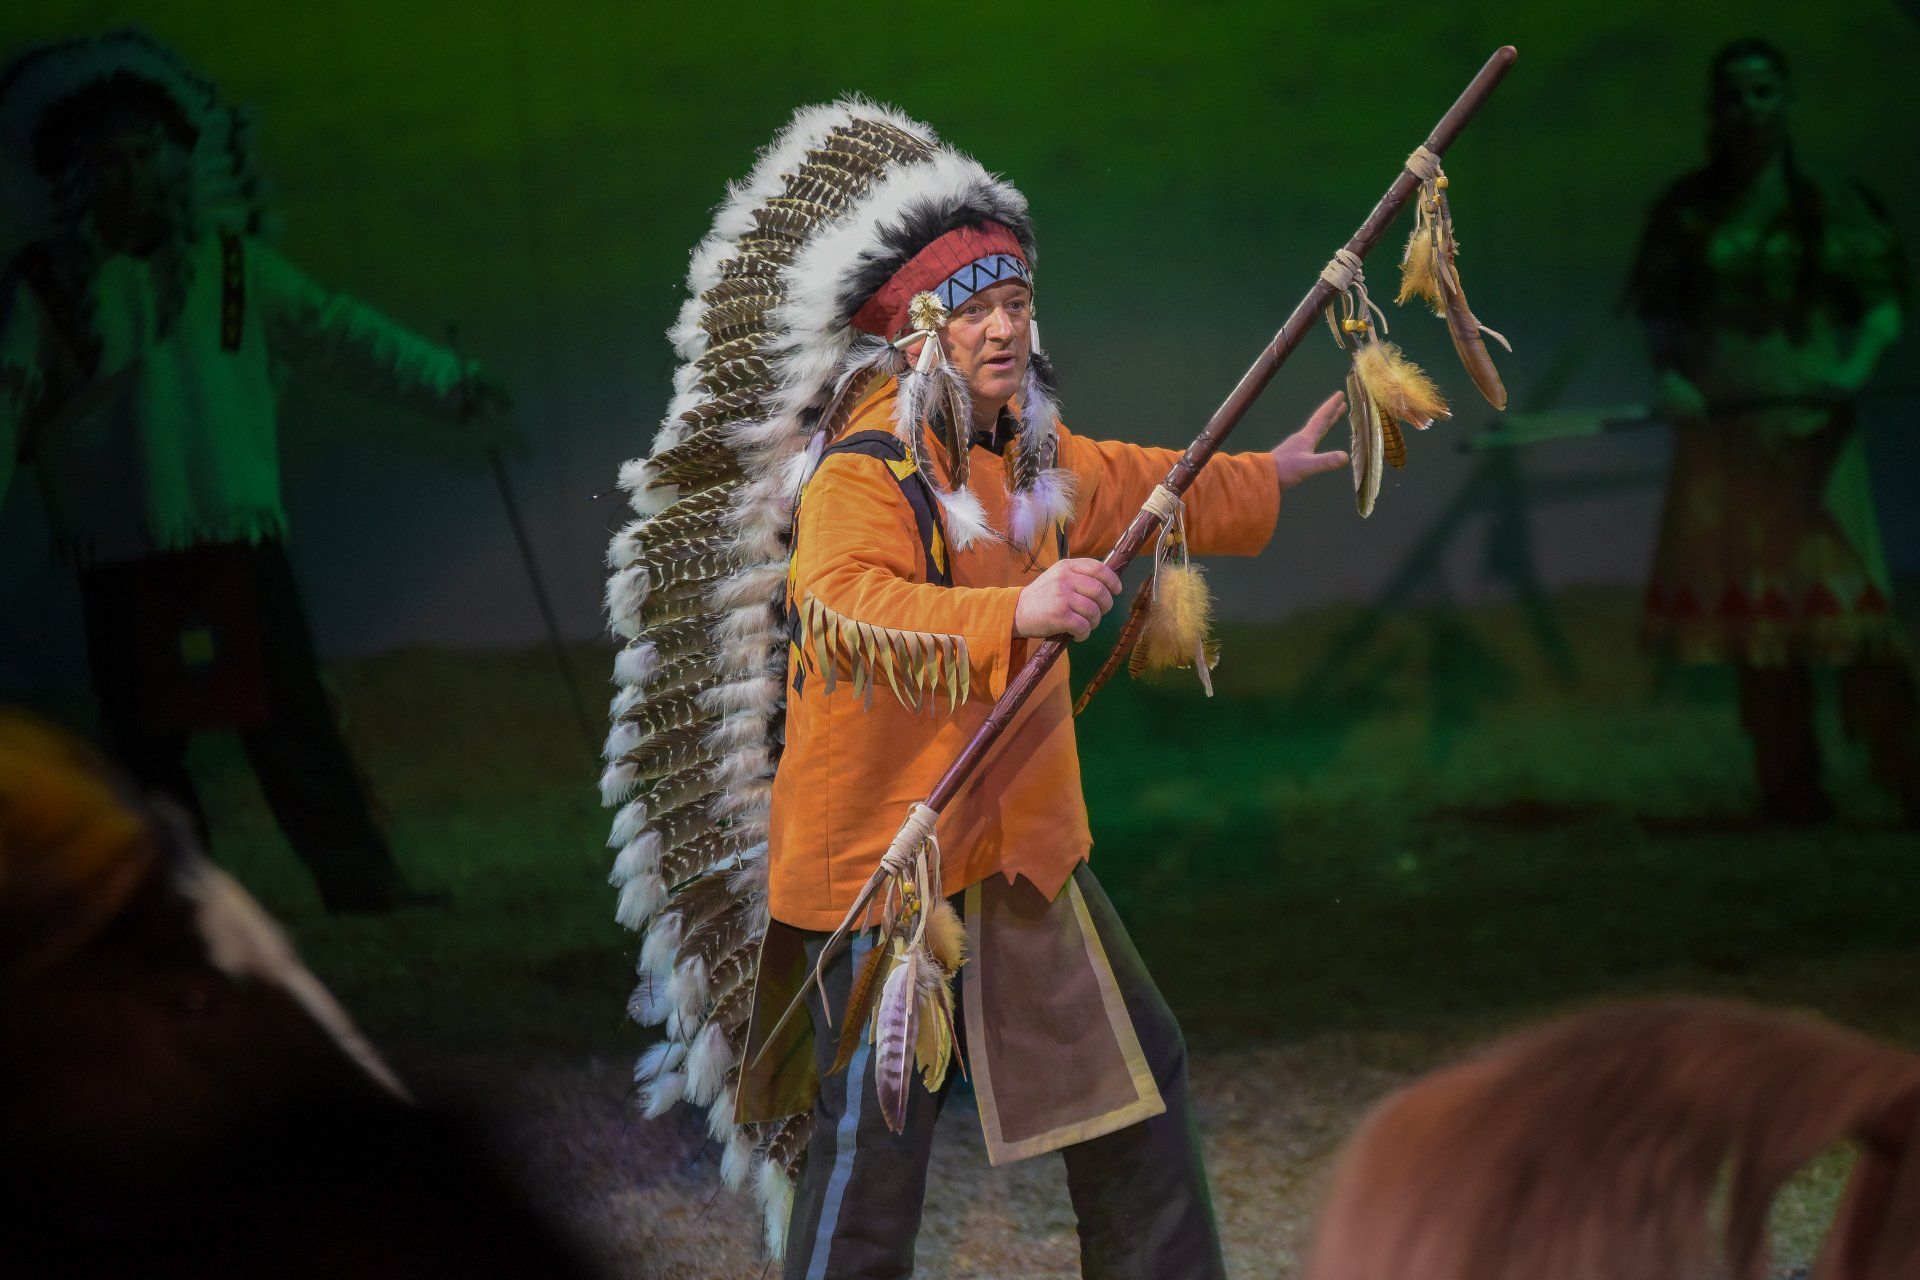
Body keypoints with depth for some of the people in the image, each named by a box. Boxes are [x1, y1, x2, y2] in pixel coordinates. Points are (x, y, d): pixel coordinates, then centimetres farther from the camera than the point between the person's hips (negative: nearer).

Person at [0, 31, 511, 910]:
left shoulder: (230, 262, 8)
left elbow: (333, 333, 14)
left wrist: (443, 383, 12)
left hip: (241, 541, 1)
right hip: (122, 563, -1)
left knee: (292, 719, -2)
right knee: (146, 739, 1)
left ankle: (360, 882, 2)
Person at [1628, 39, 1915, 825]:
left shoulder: (1832, 206, 4)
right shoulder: (1687, 212, 8)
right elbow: (1658, 310, 9)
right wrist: (1669, 374, -10)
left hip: (1811, 428, -2)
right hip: (1723, 430, 2)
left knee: (1845, 594, -10)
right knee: (1750, 605, 3)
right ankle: (1788, 782, 8)